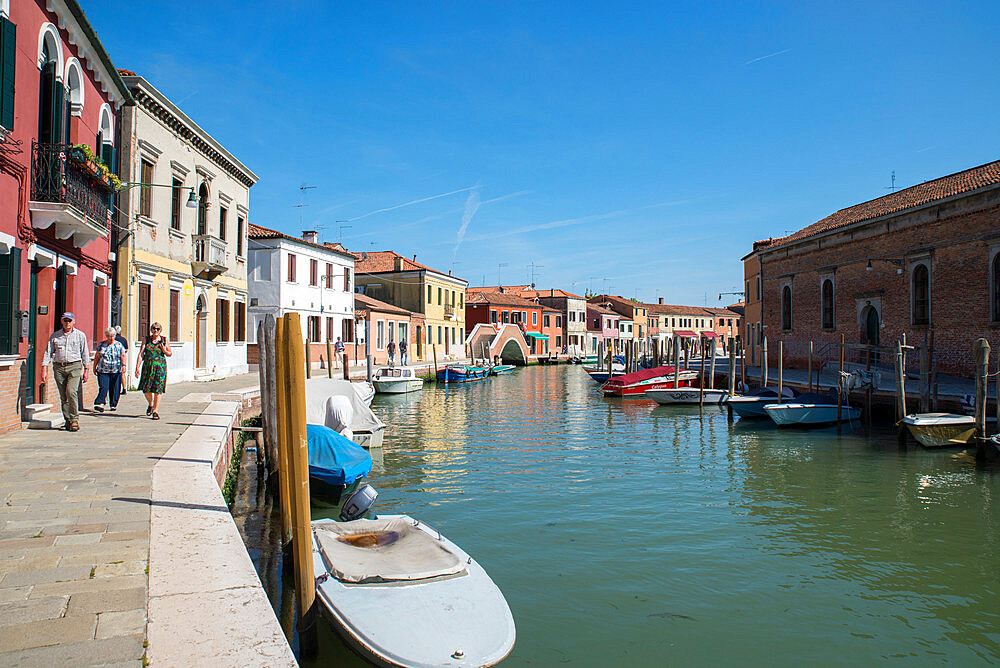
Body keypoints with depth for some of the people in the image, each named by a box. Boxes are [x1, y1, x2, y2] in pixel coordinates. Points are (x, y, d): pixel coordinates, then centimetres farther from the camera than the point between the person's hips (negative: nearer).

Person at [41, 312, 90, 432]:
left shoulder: (80, 335, 6)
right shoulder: (55, 336, 10)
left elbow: (85, 353, 8)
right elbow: (48, 353, 9)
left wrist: (85, 370, 5)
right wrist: (44, 370, 1)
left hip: (74, 367, -3)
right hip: (59, 368, 3)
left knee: (71, 392, -18)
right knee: (63, 396, 4)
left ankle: (75, 419, -10)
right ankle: (68, 421, 12)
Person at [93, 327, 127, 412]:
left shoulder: (119, 345, 7)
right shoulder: (101, 344, 10)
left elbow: (123, 356, 3)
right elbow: (97, 356, 14)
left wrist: (124, 365, -11)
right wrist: (94, 367, 14)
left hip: (116, 371, 0)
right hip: (103, 370, 0)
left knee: (115, 388, 2)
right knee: (103, 387, -11)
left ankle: (113, 405, 12)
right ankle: (99, 403, -17)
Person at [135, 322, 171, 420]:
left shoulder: (164, 340, 4)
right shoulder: (146, 340, 5)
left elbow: (170, 354, 13)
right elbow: (141, 354, 1)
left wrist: (164, 350, -10)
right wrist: (137, 368, -7)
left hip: (160, 367, -1)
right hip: (147, 367, 1)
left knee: (158, 390, -5)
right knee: (146, 389, -1)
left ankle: (155, 411, 2)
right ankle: (150, 404, 29)